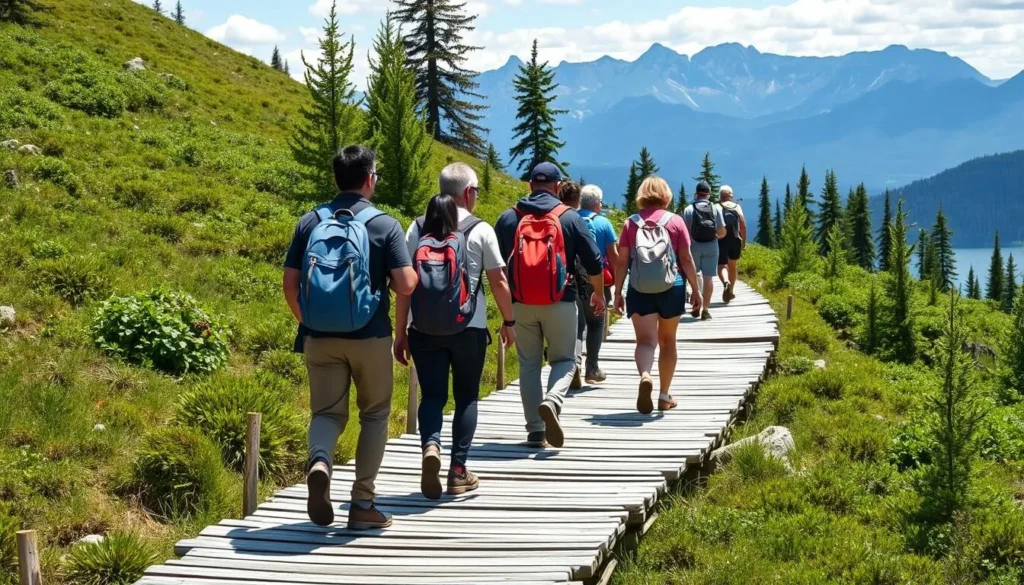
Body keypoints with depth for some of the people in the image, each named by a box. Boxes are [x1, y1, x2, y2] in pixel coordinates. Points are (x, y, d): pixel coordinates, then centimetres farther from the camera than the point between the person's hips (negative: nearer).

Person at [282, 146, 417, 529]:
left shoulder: (310, 222, 3)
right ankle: (362, 504, 12)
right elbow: (406, 284, -13)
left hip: (319, 336, 2)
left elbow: (290, 283, 1)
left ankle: (319, 462, -21)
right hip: (369, 336, -2)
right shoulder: (384, 225, -5)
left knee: (327, 412, 11)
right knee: (374, 414, 14)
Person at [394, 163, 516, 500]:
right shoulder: (480, 231, -4)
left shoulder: (417, 228, 4)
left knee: (432, 395, 7)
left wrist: (400, 332, 7)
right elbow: (498, 282, -2)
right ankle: (459, 472, 11)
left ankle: (430, 446, -21)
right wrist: (509, 322, 12)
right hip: (469, 328, -2)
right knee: (466, 397, 11)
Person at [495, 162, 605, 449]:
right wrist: (598, 294, 19)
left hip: (521, 303, 2)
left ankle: (536, 430, 9)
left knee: (528, 364, 10)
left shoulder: (509, 218, 5)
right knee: (564, 360, 10)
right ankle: (552, 401, -19)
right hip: (560, 303, -2)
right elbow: (594, 261, 2)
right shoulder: (570, 218, 1)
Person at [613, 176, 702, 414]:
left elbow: (622, 262, 0)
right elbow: (687, 259, -1)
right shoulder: (675, 221, 1)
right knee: (667, 341, 15)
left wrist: (617, 292, 6)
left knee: (645, 341, -5)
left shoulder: (631, 223, 2)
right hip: (671, 287, 1)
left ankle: (644, 376, -35)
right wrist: (696, 289, 6)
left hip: (640, 290, -1)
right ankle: (664, 396, 22)